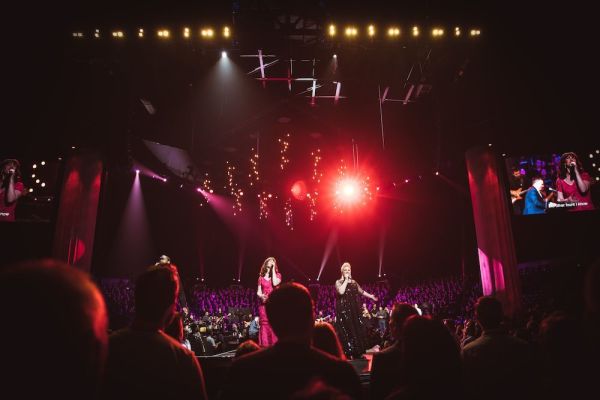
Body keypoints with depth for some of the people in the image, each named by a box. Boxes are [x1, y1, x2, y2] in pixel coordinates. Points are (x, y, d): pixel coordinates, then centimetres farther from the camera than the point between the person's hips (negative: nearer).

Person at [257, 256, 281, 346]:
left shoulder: (277, 275, 6)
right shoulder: (261, 277, 12)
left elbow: (275, 283, -15)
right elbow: (258, 291, 11)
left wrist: (273, 270, -8)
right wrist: (261, 295, -13)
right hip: (264, 303, 2)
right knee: (264, 325, 1)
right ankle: (265, 346, 4)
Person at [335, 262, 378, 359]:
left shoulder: (354, 282, 13)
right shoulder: (338, 282, -2)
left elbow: (361, 291, 24)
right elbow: (341, 292, -21)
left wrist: (371, 296, 26)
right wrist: (346, 280, -15)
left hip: (354, 310, 5)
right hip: (344, 310, -5)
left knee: (357, 329, 3)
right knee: (346, 330, -6)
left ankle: (357, 353, 10)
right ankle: (348, 354, -1)